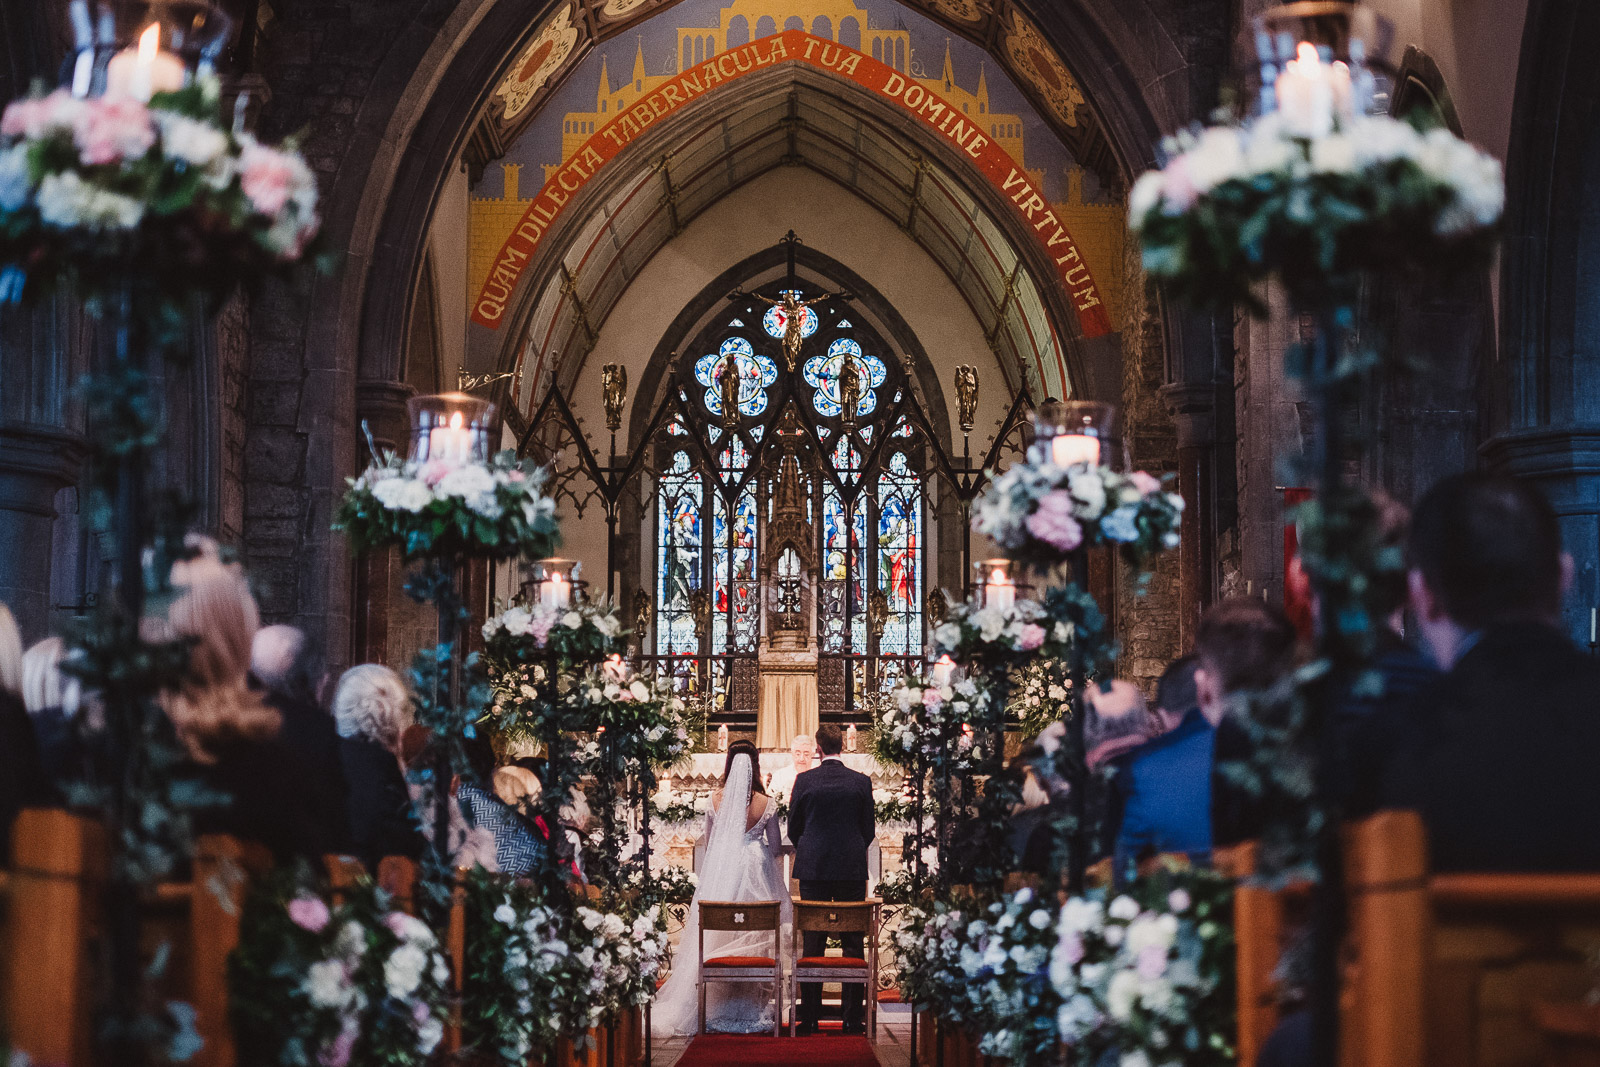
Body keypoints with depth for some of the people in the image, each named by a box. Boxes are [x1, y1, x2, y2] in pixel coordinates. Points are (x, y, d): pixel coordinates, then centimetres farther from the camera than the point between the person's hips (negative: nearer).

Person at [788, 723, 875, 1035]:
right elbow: (869, 830, 3)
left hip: (813, 869, 0)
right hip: (852, 869, 0)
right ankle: (853, 1018, 5)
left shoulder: (805, 781, -4)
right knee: (853, 943, 5)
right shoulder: (861, 782, -2)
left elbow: (793, 827, 3)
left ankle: (810, 1017, 6)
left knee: (812, 943, 5)